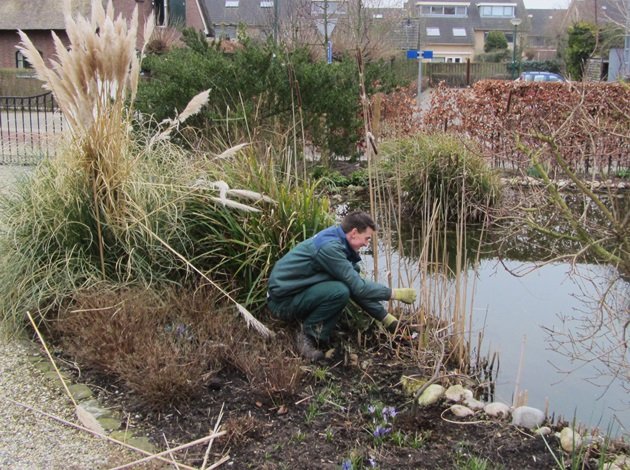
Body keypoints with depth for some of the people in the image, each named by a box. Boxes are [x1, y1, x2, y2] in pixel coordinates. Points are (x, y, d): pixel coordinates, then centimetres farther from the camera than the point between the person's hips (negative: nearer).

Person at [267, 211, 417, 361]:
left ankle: (318, 337, 1)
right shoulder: (329, 247, -24)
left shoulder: (337, 241, 5)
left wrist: (386, 317, 8)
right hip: (282, 301, -10)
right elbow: (358, 287, -23)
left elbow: (358, 285, 10)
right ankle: (308, 335, -7)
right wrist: (396, 294, -13)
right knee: (340, 291, -28)